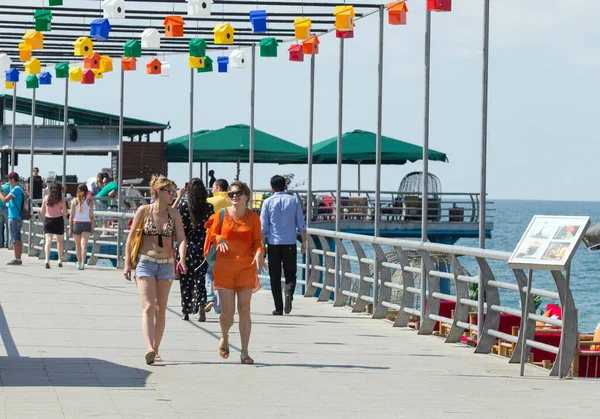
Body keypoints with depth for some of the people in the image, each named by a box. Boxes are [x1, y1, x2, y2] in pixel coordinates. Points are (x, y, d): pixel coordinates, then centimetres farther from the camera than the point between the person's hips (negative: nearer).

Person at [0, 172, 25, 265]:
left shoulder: (16, 189, -15)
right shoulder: (20, 189, 15)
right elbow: (8, 199, 23)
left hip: (14, 217, -10)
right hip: (19, 217, 10)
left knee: (14, 240, -8)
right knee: (18, 239, 12)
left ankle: (17, 259, -9)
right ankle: (18, 259, 15)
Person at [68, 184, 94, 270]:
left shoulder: (74, 201, -1)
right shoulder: (89, 202, -1)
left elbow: (71, 216, -1)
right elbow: (91, 217, 1)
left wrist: (70, 228, 3)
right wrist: (92, 229, 9)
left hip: (76, 224, 1)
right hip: (86, 224, -1)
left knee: (78, 245, 15)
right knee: (84, 244, -7)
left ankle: (79, 263, 29)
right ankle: (82, 263, -24)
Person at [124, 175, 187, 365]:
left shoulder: (174, 214, 4)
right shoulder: (144, 211, -3)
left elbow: (181, 238, -5)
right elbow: (130, 238, 3)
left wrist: (182, 259, -23)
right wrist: (127, 263, -1)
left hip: (166, 264, 3)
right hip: (145, 262, -3)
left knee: (160, 310, 7)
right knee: (148, 307, -16)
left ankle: (155, 350, 16)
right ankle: (149, 349, -29)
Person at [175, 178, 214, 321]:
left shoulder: (183, 205, -9)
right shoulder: (209, 207, -5)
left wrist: (179, 197, 13)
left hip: (186, 245, -1)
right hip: (203, 246, 1)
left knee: (186, 279, 9)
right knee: (200, 278, 13)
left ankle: (186, 312, 12)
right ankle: (201, 304, -9)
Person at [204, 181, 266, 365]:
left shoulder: (253, 217, 3)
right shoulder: (221, 215, 3)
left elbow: (257, 240, 4)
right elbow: (212, 234, 7)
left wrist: (259, 253, -17)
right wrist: (219, 239, -16)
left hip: (246, 267, 0)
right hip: (224, 266, 0)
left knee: (244, 309, -4)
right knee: (227, 312, -4)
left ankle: (244, 352, 3)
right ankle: (224, 337, 30)